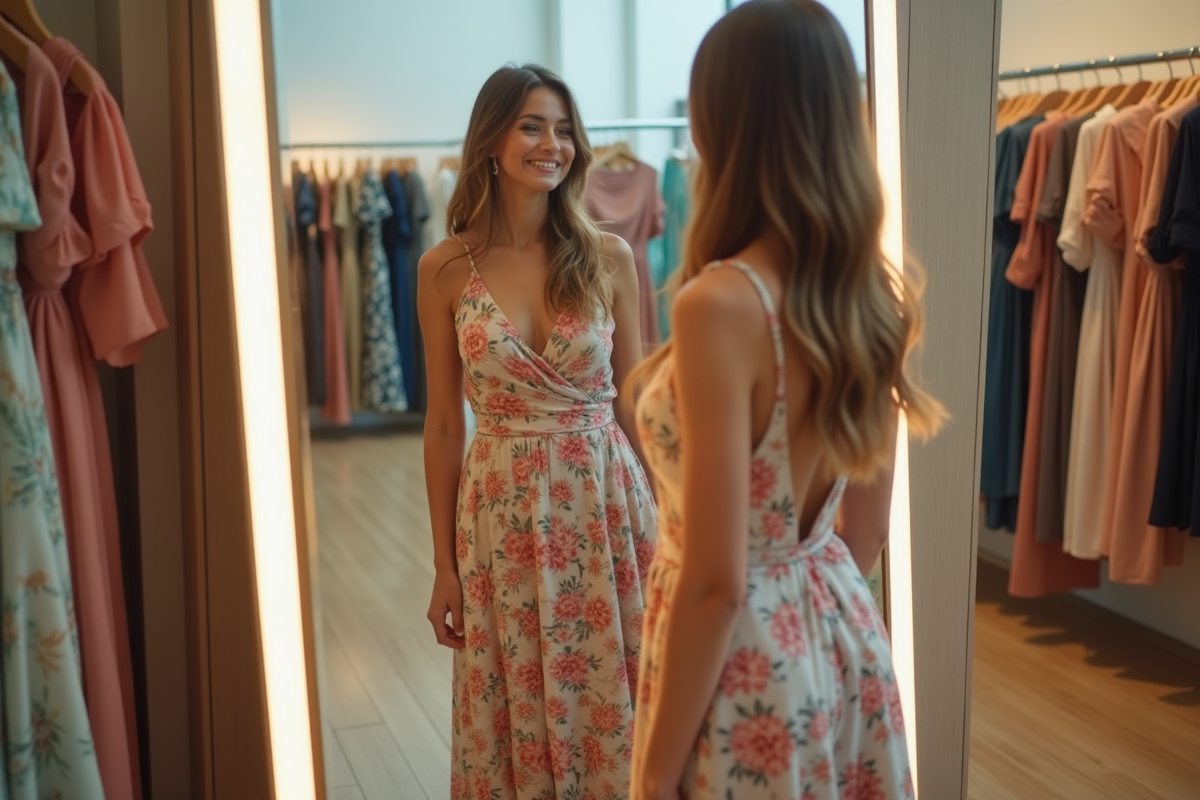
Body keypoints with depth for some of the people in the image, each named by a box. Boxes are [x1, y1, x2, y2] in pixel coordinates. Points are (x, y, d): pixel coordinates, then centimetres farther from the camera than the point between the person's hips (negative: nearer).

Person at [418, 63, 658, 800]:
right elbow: (444, 422, 2)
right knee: (516, 716, 11)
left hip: (608, 503, 0)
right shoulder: (446, 269, -3)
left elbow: (635, 403, 5)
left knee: (616, 709, 9)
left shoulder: (609, 258, -2)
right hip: (505, 512, 0)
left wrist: (662, 522, 6)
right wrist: (445, 564, 3)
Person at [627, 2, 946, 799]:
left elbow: (715, 579, -23)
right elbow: (867, 530, 8)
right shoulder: (877, 291, -2)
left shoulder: (720, 302, -24)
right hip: (845, 641, 7)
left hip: (744, 664, -7)